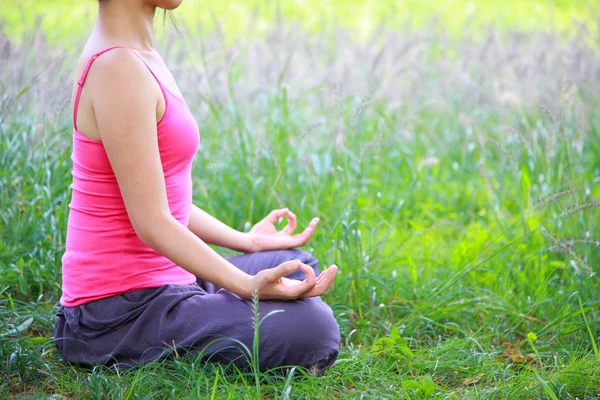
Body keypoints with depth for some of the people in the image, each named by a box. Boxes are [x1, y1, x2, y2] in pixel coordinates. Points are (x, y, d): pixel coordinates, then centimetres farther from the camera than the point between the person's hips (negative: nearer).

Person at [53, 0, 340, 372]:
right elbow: (151, 222, -22)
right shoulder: (119, 68, -20)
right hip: (119, 312, -10)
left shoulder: (138, 56, 11)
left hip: (159, 280, 10)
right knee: (311, 330, -23)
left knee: (299, 264, 27)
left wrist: (246, 240, 19)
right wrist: (250, 286, -28)